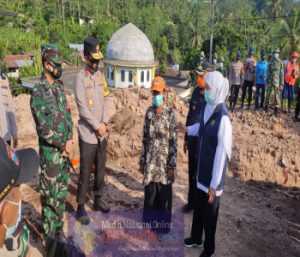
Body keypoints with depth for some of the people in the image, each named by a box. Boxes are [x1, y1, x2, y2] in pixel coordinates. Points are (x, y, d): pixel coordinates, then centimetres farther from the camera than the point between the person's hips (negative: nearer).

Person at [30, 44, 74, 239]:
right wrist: (63, 145, -12)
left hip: (65, 149, 7)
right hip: (50, 151, -7)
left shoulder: (60, 86, 6)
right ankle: (50, 236, 21)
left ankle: (59, 228, 35)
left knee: (62, 192, 17)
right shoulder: (38, 93, -17)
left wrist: (70, 139, -2)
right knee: (50, 195, 5)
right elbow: (43, 128, -19)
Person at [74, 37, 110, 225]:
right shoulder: (80, 77, -11)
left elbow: (106, 100, 7)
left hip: (102, 132, 6)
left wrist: (104, 123, -6)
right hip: (87, 133, -6)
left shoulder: (101, 75, 9)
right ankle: (81, 207, 15)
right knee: (85, 171, 1)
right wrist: (97, 126, -14)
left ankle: (99, 199, 32)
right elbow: (82, 107, -16)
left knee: (101, 168, 16)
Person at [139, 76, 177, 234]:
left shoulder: (170, 114, -10)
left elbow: (173, 142, -10)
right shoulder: (149, 112, 2)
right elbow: (144, 138, 6)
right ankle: (151, 222, 35)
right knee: (150, 193, 15)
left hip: (164, 162, -3)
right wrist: (142, 161, 6)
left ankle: (163, 226, 29)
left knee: (164, 195, 10)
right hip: (150, 162, 4)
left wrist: (172, 165, -11)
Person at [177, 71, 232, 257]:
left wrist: (214, 184, -21)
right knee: (198, 207, 24)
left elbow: (222, 152, -24)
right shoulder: (208, 108, -1)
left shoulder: (223, 117, -26)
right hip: (202, 169, 8)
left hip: (213, 176, -8)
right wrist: (188, 129, 13)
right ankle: (196, 238, 46)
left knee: (210, 213, 12)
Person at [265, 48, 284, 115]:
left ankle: (276, 109, 5)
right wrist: (267, 81, 8)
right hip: (270, 82, 3)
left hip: (277, 82, -3)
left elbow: (282, 74, -5)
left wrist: (281, 84, -9)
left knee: (276, 96, -1)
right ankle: (266, 107, 22)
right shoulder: (270, 62, 5)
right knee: (268, 95, 8)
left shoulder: (280, 62, -4)